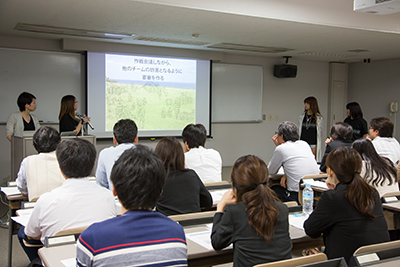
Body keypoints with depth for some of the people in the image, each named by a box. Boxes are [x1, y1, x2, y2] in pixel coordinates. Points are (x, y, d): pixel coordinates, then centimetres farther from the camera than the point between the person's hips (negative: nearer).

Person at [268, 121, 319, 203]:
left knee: (271, 189, 17)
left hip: (298, 196, -7)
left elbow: (271, 172, 9)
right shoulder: (304, 144, 12)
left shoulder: (281, 148, -6)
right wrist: (287, 174, 9)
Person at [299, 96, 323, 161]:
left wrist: (315, 147, -5)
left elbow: (319, 133, 2)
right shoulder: (301, 117, 9)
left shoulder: (319, 118, 1)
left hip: (313, 144, -2)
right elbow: (299, 131, 12)